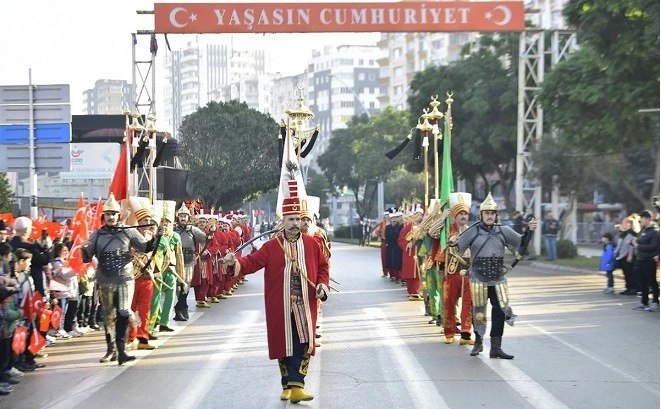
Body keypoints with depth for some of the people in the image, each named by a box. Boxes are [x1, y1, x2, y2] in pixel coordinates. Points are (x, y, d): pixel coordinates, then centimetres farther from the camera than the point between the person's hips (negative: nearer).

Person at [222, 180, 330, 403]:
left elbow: (322, 266, 12)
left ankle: (296, 385, -5)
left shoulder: (311, 244, 5)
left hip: (304, 304, 1)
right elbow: (253, 261, -7)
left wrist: (322, 285, -4)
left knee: (303, 344, -6)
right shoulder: (272, 245, 0)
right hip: (280, 306, -1)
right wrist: (236, 262, -26)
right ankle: (287, 385, 19)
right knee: (283, 345, 6)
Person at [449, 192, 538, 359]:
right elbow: (459, 247, -6)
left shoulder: (503, 231, 5)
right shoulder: (473, 231, -2)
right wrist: (453, 242, -28)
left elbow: (521, 243, 12)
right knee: (479, 311, 7)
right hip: (478, 279, -2)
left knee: (500, 311, -3)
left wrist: (529, 231, -4)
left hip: (499, 279, 2)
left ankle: (496, 347, 3)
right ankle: (478, 342, 28)